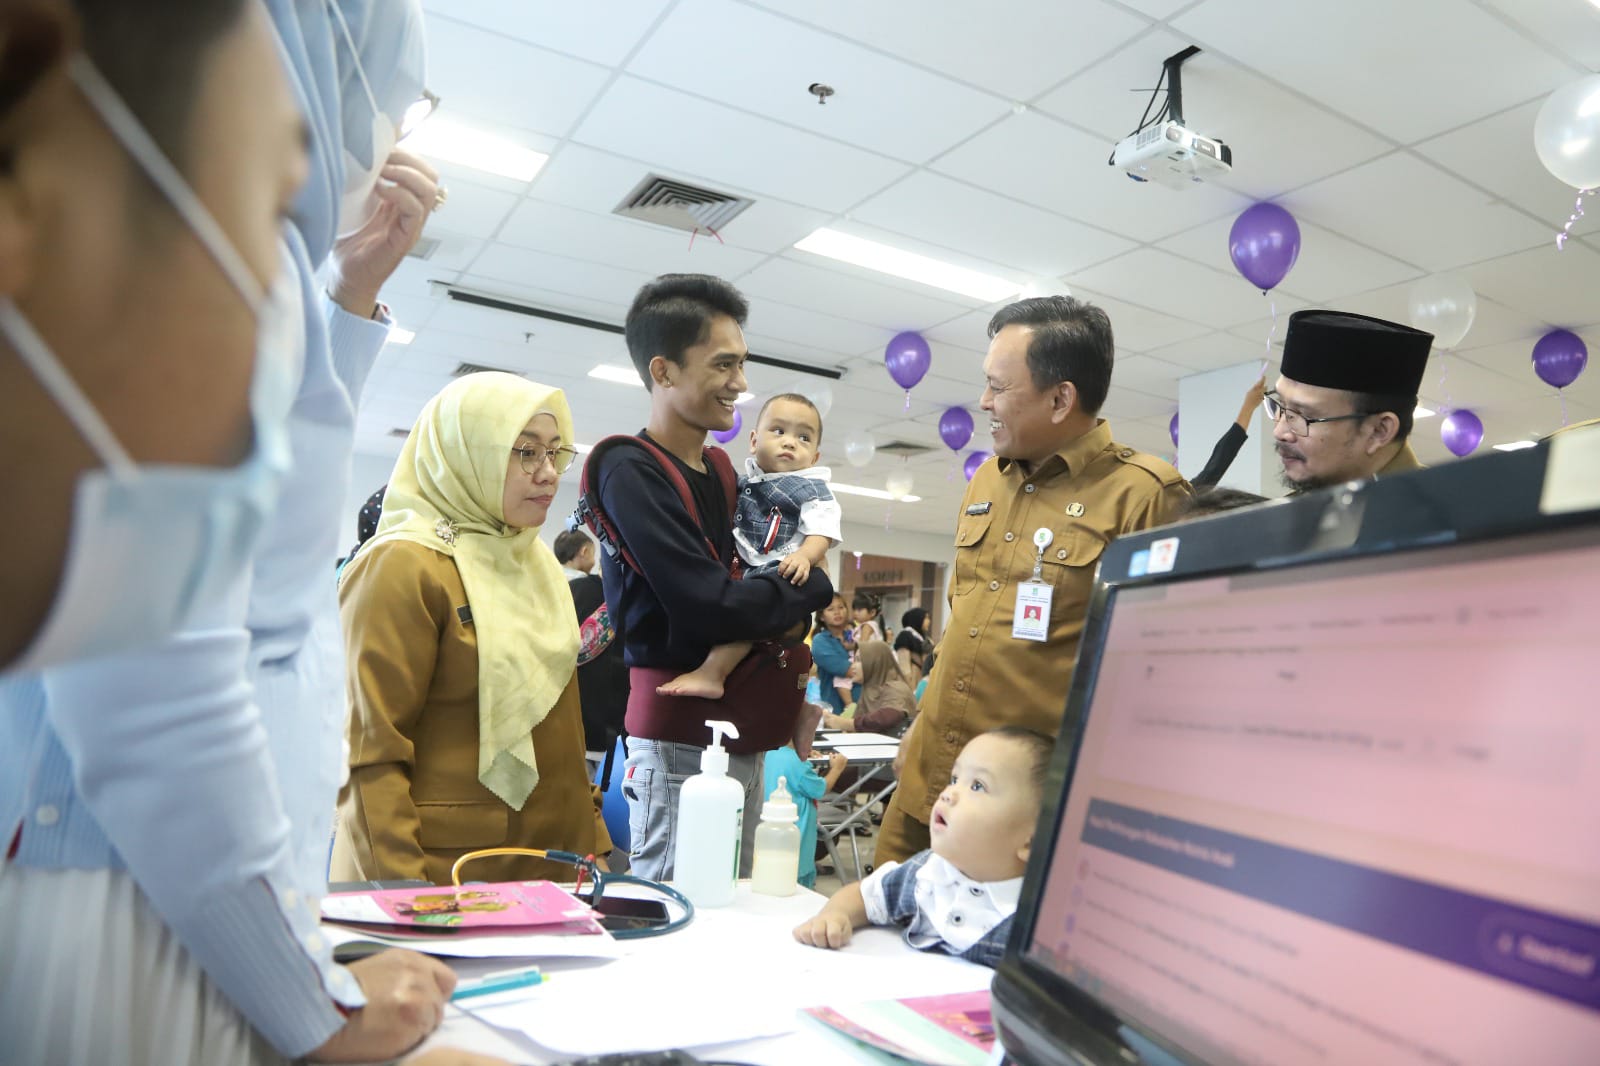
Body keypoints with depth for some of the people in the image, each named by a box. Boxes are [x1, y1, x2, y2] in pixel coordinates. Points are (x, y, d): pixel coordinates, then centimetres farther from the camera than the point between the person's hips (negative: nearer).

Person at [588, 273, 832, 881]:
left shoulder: (721, 471, 12)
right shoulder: (630, 473, -14)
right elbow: (712, 607, -22)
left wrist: (793, 642, 0)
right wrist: (815, 588, -7)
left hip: (743, 730, 8)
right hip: (682, 737, -8)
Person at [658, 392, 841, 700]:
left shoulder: (812, 491, 1)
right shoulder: (744, 482, 17)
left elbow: (821, 533, -11)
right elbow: (724, 527, 29)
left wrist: (805, 556, -31)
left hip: (780, 574, -8)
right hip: (739, 572, 8)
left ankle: (711, 673, -35)